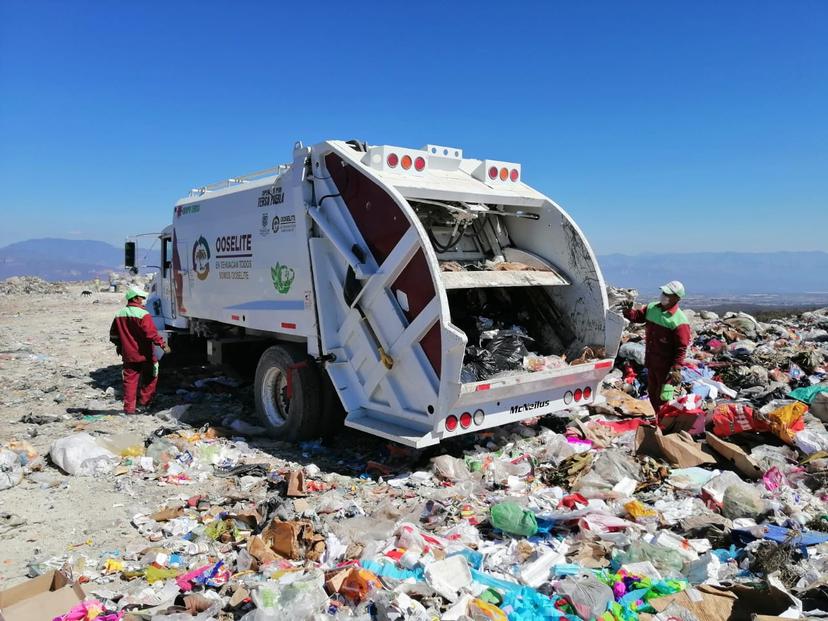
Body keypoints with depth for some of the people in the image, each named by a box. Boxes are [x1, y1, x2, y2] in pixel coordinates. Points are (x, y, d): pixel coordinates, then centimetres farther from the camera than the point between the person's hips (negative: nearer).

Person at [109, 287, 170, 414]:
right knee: (150, 379, 12)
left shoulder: (119, 314, 8)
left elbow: (113, 334, 17)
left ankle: (129, 407, 10)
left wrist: (118, 346, 30)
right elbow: (151, 333, -23)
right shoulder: (143, 314, -15)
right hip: (144, 354, -6)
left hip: (128, 355, 6)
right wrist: (163, 344, -18)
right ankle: (145, 401, 14)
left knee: (130, 380, 10)